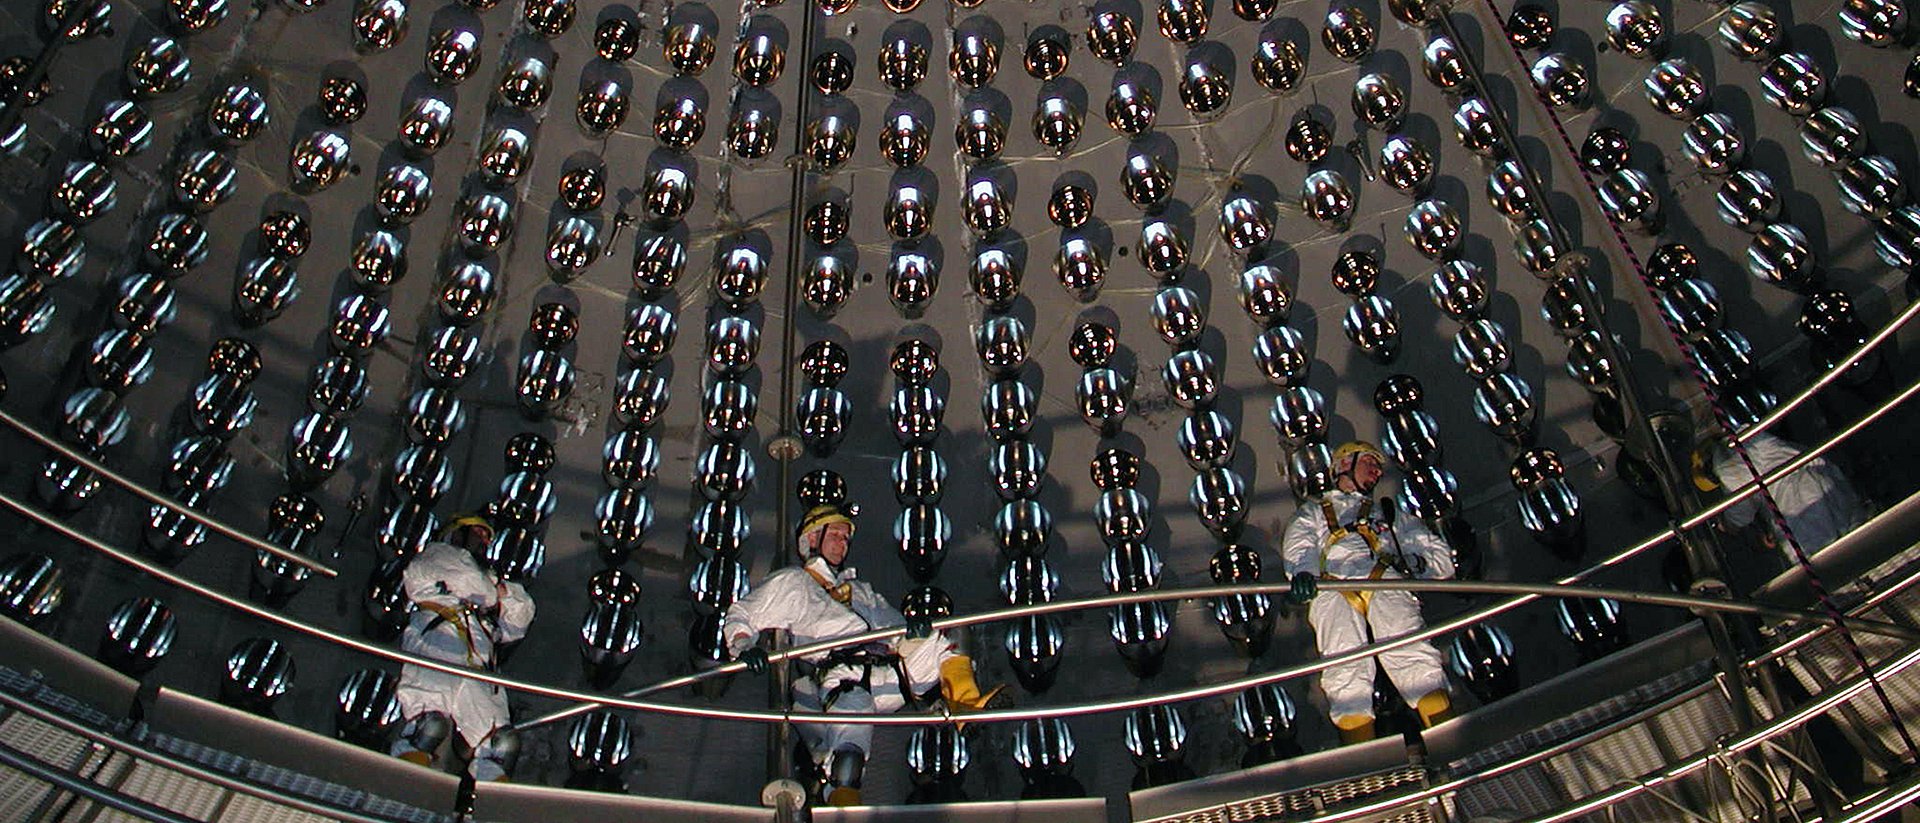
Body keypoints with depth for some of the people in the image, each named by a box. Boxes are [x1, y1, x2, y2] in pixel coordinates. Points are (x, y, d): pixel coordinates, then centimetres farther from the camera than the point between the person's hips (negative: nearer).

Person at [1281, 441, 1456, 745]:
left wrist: (1415, 561, 5)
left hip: (1386, 582, 1)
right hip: (1332, 590, -1)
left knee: (1410, 653, -29)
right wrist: (1302, 572, -12)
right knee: (1347, 669, -27)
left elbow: (1441, 557, 29)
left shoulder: (1389, 512, 40)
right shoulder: (1314, 512, 36)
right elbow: (1298, 547, 13)